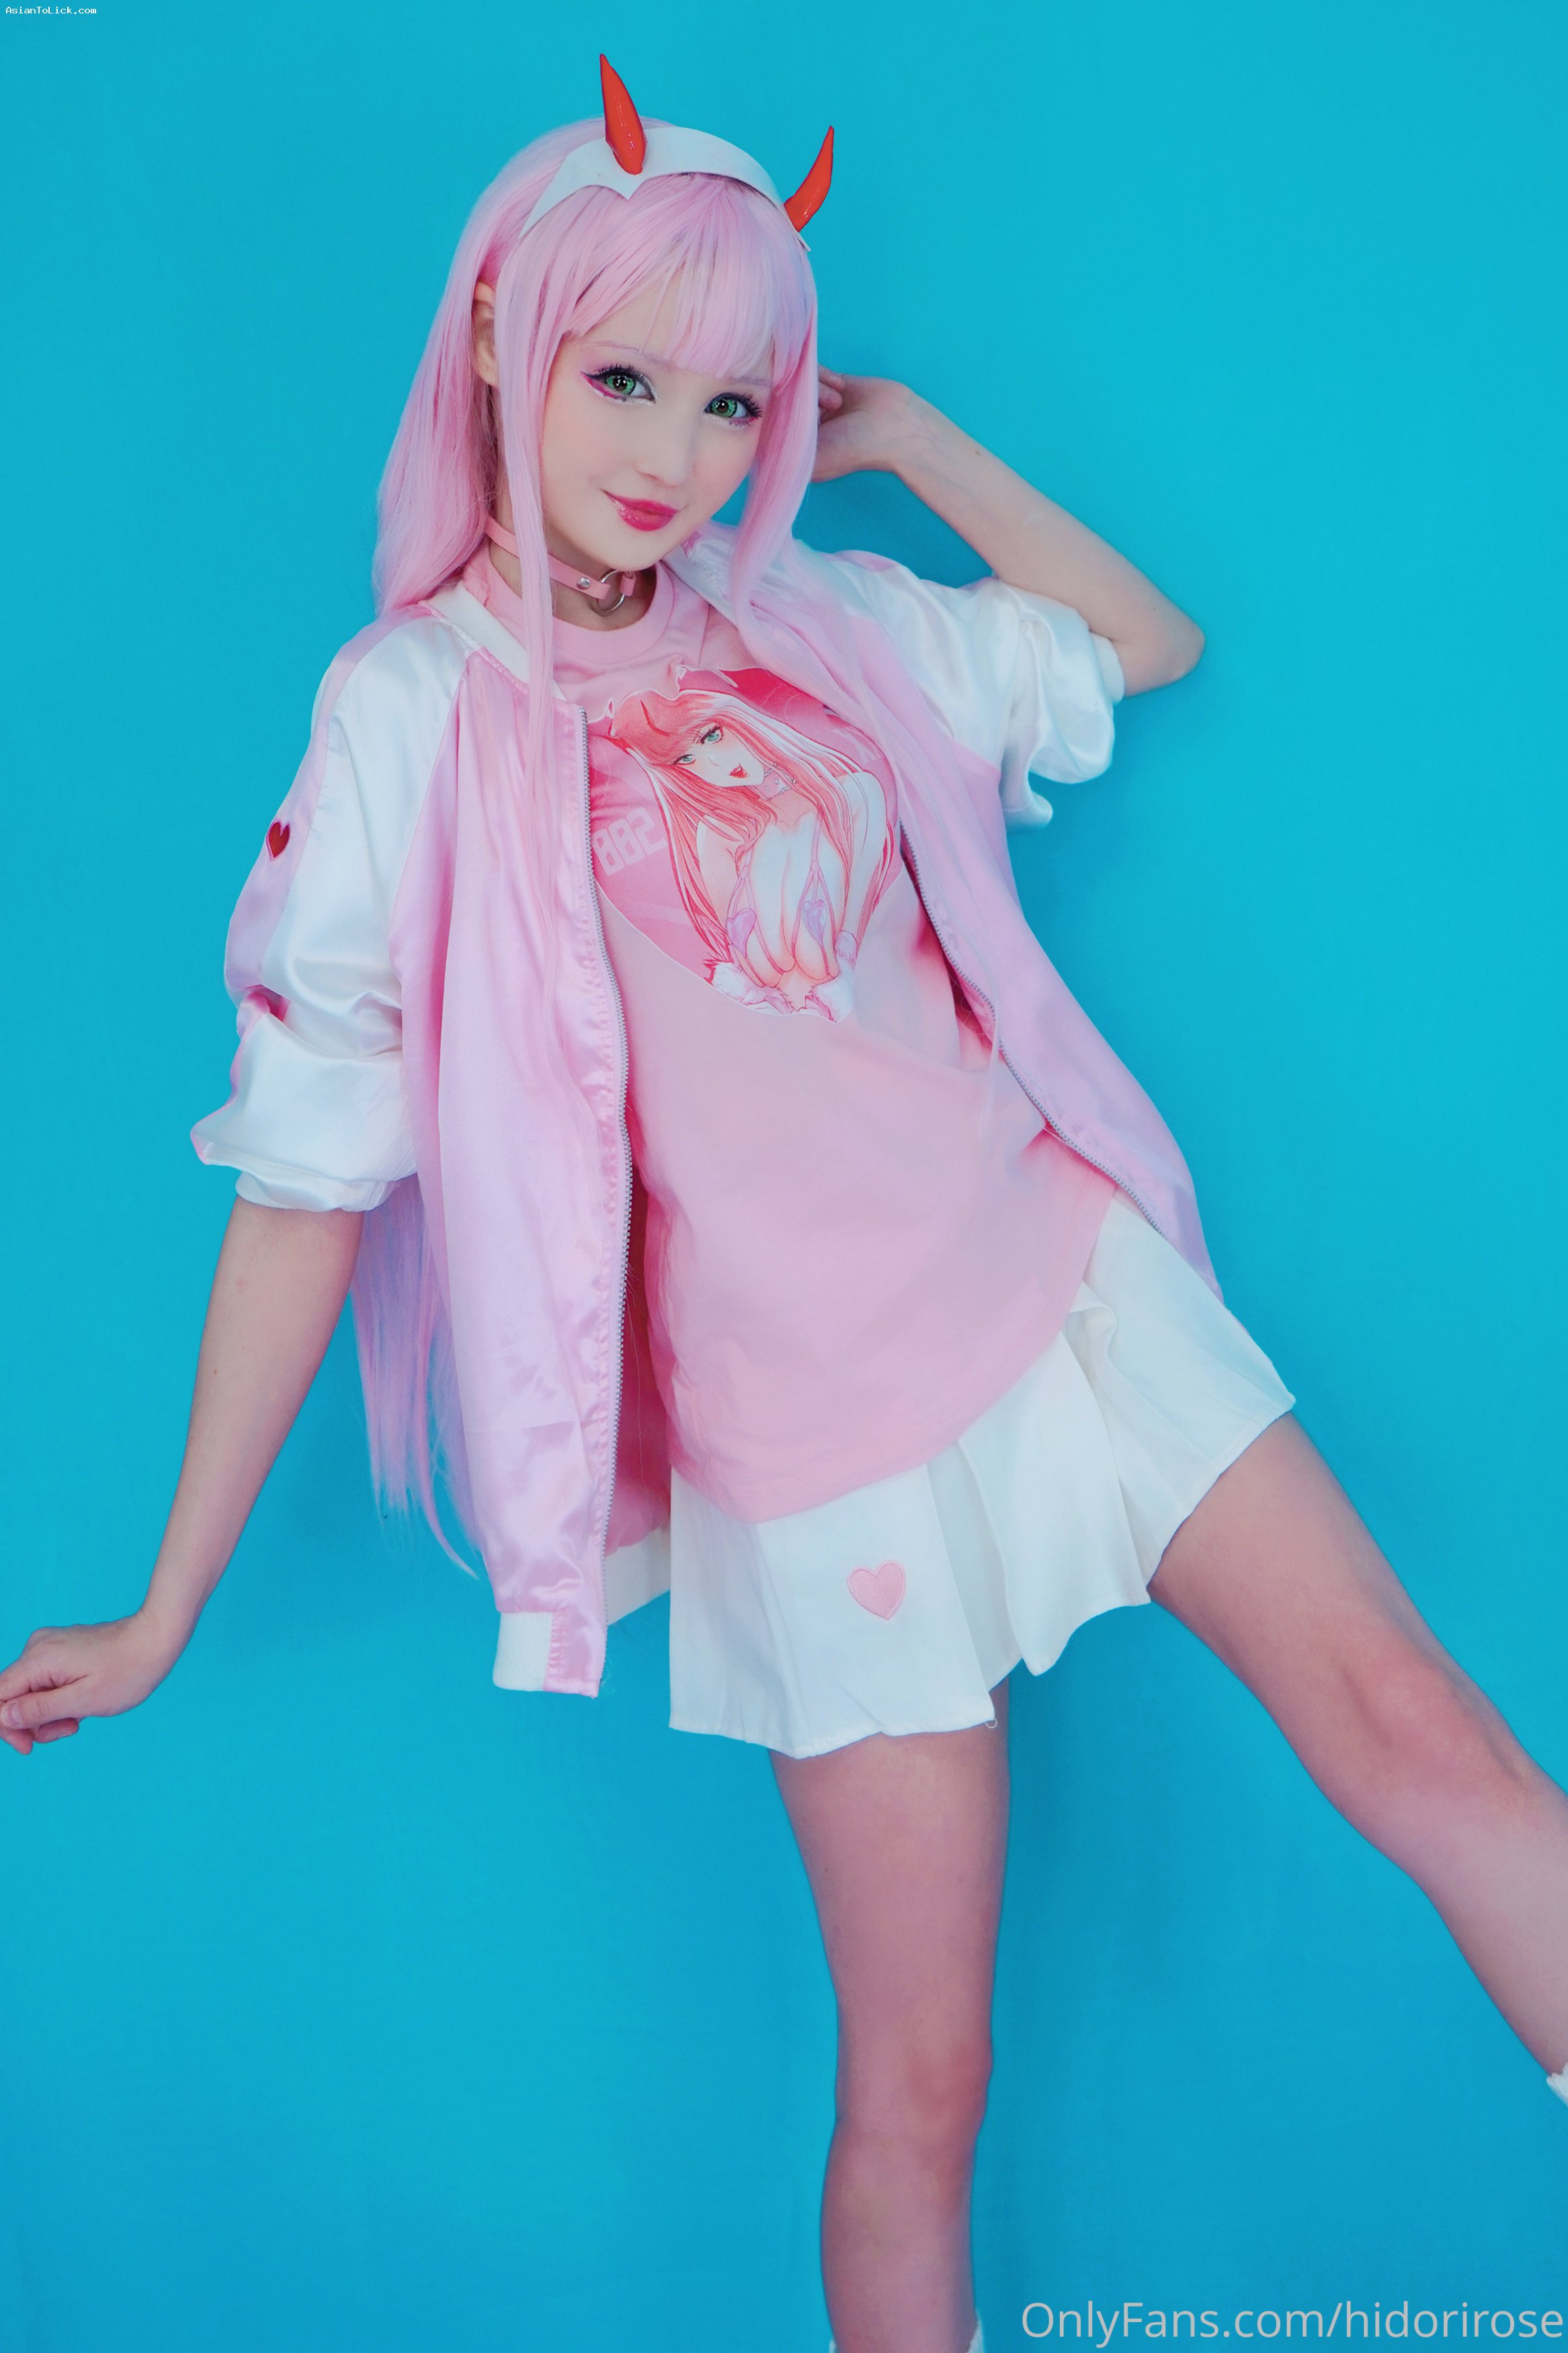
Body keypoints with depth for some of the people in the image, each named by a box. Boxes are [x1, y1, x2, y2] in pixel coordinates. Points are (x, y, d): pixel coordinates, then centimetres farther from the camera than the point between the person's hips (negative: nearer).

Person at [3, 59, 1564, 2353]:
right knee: (921, 2079, 4)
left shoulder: (828, 620, 7)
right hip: (818, 1424, -4)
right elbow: (307, 1174, -5)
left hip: (1068, 1274, 4)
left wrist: (914, 440, 8)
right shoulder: (411, 712, -5)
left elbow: (1152, 640, 20)